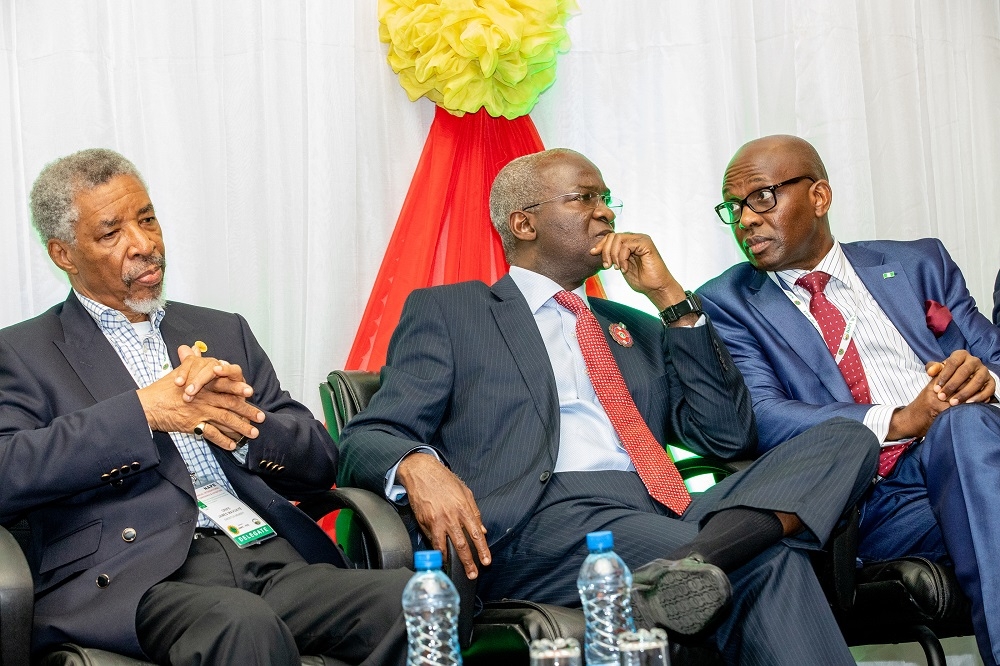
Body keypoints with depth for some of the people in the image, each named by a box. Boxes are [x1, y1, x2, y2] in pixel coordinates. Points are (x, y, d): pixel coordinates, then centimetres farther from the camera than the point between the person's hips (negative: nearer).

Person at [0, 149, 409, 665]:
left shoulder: (223, 333, 25)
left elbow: (320, 463, 18)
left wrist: (235, 421, -3)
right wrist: (144, 410, -9)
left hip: (275, 557, 5)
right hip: (138, 578, -4)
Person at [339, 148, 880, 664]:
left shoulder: (636, 328, 30)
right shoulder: (445, 312, 16)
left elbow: (728, 436, 19)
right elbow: (368, 438, 6)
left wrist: (669, 296, 12)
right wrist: (417, 465, -20)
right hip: (540, 525, -7)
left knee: (846, 439, -20)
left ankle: (686, 565, -35)